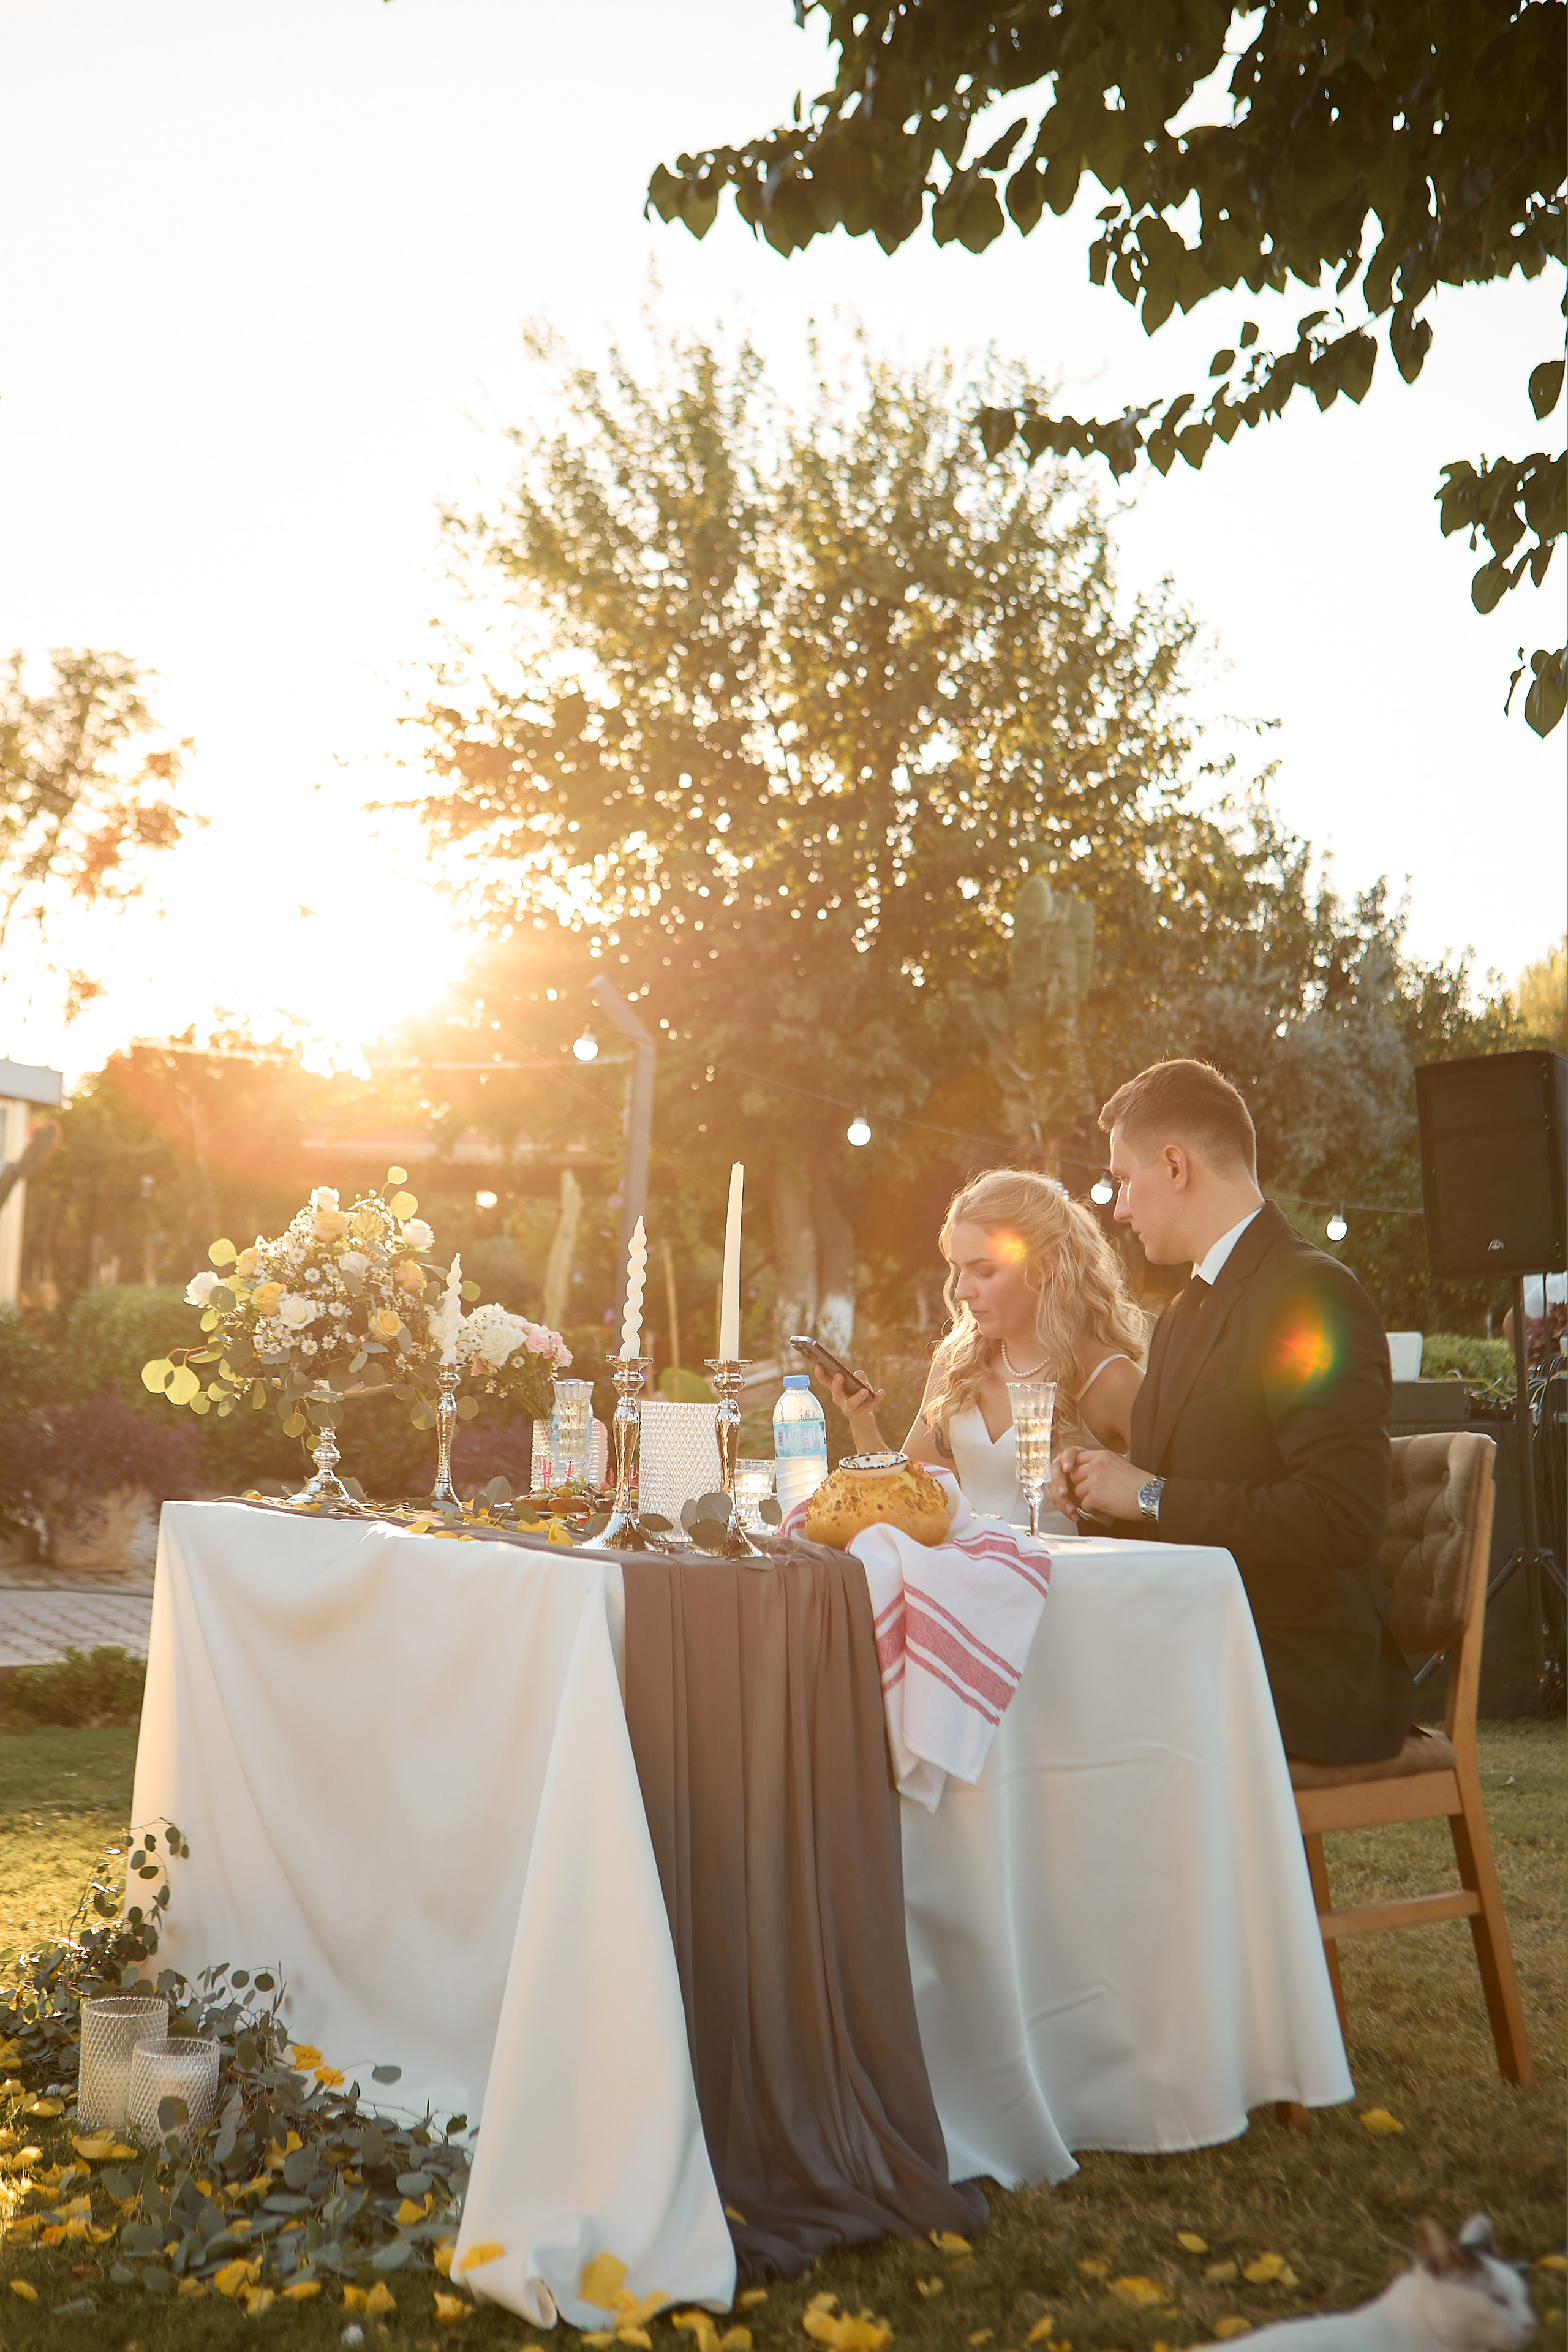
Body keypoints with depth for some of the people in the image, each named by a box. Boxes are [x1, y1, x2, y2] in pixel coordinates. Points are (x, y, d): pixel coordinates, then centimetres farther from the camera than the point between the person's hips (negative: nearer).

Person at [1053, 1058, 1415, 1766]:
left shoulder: (1314, 1298, -13)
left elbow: (1342, 1518, -23)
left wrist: (1152, 1496, -17)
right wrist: (1101, 1486, 3)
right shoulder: (1184, 1315, 18)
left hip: (1303, 1672, -8)